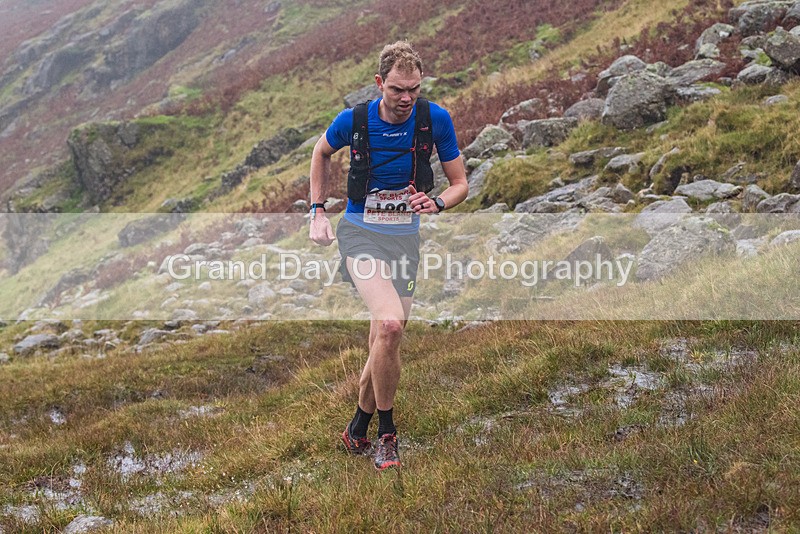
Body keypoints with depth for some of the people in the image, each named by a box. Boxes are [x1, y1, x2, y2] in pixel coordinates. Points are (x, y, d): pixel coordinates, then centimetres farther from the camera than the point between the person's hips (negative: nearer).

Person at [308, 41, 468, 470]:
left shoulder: (436, 119, -6)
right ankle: (386, 434, -10)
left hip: (406, 237, 3)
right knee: (390, 323, -26)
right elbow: (322, 152, 14)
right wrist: (317, 210, 8)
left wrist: (437, 203, -19)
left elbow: (460, 183, 3)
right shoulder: (353, 120, -8)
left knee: (383, 344, 5)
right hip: (361, 231, -3)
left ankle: (358, 428, 30)